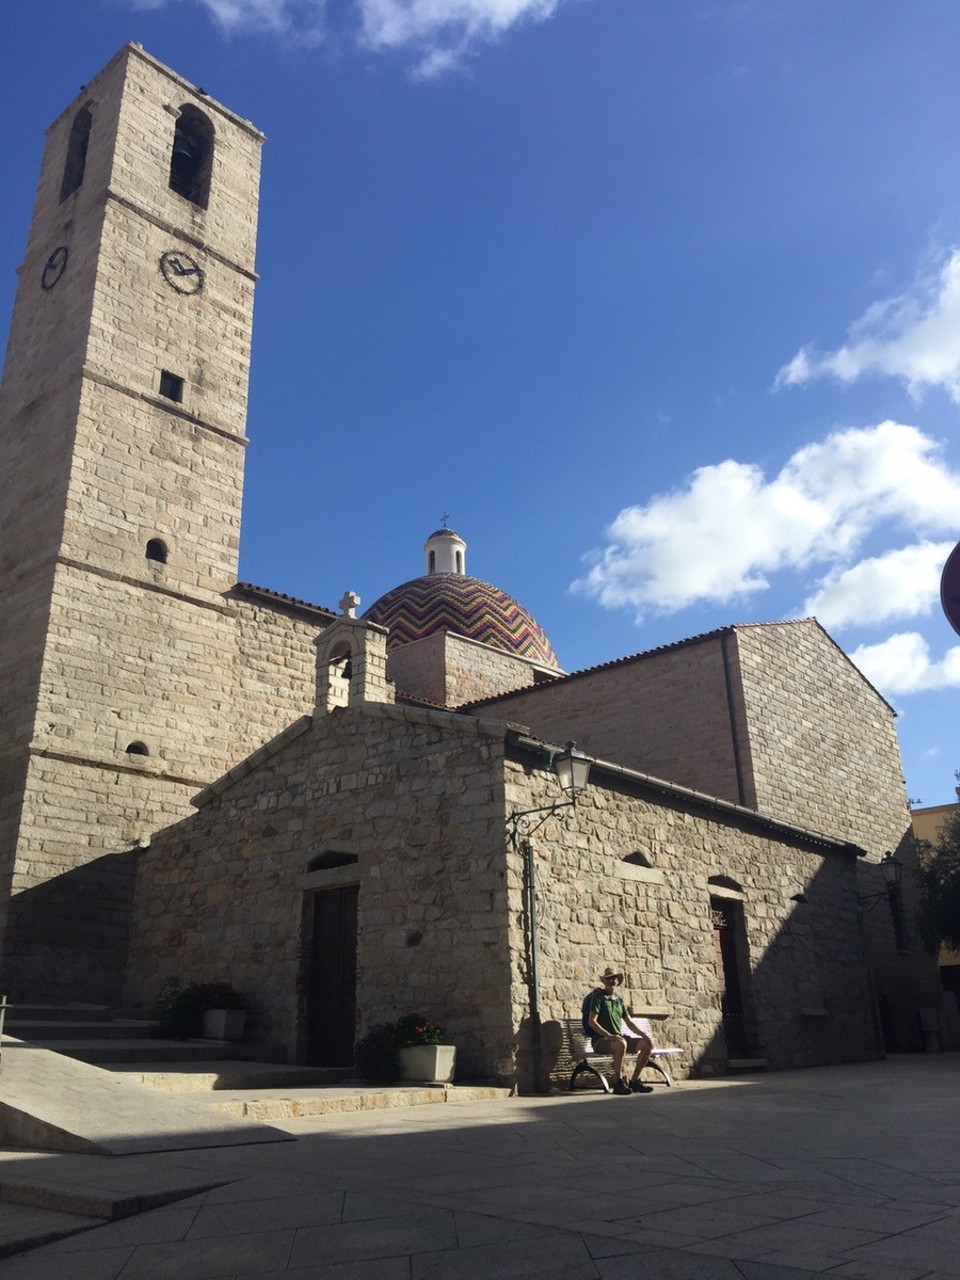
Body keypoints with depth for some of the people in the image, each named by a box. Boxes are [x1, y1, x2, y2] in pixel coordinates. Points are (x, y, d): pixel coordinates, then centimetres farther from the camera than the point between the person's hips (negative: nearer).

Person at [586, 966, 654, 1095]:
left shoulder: (619, 1000, 18)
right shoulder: (599, 996, -3)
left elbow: (630, 1023, 19)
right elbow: (591, 1021, -14)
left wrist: (645, 1035, 2)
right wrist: (609, 1035, -26)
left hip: (618, 1038, 7)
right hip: (601, 1040, -7)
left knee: (647, 1044, -8)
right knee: (621, 1044, -38)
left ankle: (635, 1081, -1)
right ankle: (618, 1083, -25)